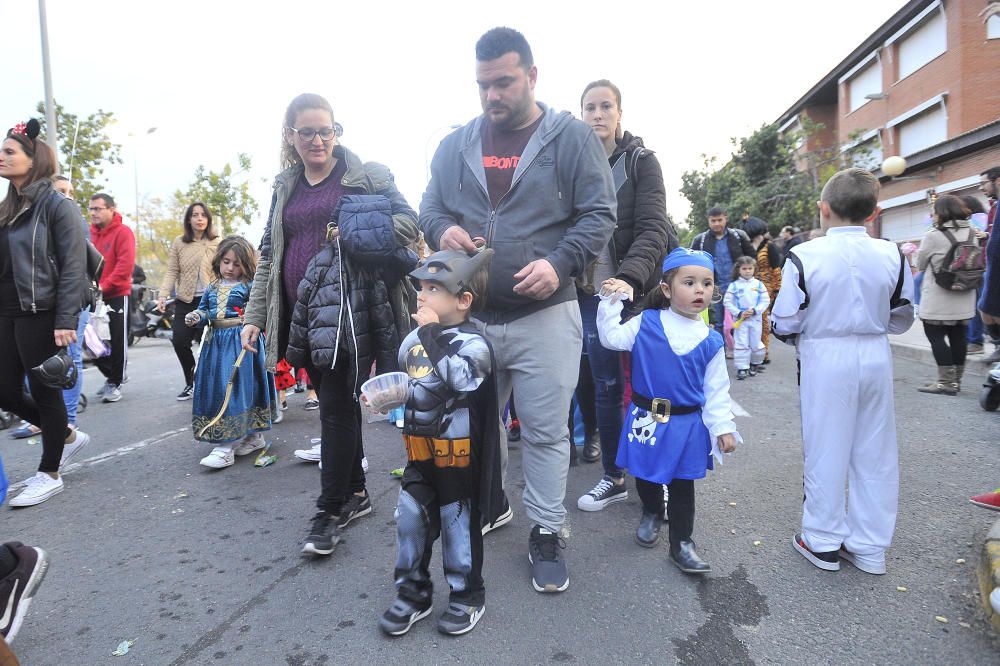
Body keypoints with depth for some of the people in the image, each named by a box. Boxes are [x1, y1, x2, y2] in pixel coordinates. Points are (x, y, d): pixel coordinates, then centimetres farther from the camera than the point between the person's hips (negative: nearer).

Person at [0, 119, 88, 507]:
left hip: (39, 314, -7)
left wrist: (66, 322, -19)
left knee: (43, 391, 2)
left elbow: (73, 268, -14)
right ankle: (67, 435, 33)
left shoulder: (57, 206, -8)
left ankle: (49, 475, 16)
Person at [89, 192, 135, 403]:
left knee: (117, 342, 1)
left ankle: (115, 383, 13)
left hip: (116, 295, -5)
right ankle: (111, 376, 29)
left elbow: (125, 265, -16)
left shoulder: (123, 232, -8)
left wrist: (104, 286, -19)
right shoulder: (90, 232, 7)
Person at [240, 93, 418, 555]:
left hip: (350, 309, -5)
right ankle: (356, 493, 25)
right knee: (334, 403, 11)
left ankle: (330, 512, 7)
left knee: (337, 406, -5)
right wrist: (254, 316, 12)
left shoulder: (364, 174, 3)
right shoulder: (285, 187, 18)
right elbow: (269, 256, 17)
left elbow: (407, 220, -1)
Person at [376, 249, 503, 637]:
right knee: (410, 518, 12)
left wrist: (431, 332, -31)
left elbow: (460, 378, -37)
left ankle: (467, 596, 30)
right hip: (420, 449, 7)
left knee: (458, 524, 9)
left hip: (457, 453, -6)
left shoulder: (472, 342, -17)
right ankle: (412, 591, 31)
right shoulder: (415, 338, 5)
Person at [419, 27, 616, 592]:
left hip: (545, 316, -3)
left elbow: (599, 215, -4)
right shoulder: (456, 145, 10)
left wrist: (559, 263, -20)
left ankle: (547, 533, 22)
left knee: (546, 433, 5)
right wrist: (444, 230, -8)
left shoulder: (572, 137, 0)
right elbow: (431, 207, 16)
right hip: (471, 316, 4)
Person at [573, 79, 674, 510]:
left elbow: (653, 230, -13)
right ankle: (613, 478, 22)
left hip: (638, 288, -2)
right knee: (606, 387, 7)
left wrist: (628, 278, -30)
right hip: (592, 292, 2)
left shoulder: (641, 161, -2)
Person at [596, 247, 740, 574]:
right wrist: (611, 302, -12)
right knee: (645, 474, 16)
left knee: (682, 484, 9)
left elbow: (716, 390, 3)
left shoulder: (711, 340, -1)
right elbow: (611, 337, -7)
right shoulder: (646, 323, -5)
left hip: (687, 424, 0)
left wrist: (723, 427, 0)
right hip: (646, 418, 0)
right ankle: (652, 513, 46)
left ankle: (681, 543, 25)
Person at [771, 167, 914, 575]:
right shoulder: (891, 255, -1)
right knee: (875, 453, 14)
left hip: (825, 359, -4)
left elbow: (784, 324, -11)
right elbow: (901, 319, 9)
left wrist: (801, 335, 11)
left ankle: (823, 542, 20)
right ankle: (870, 547, 25)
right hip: (875, 357, 4)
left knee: (825, 451, 8)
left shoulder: (805, 256, -14)